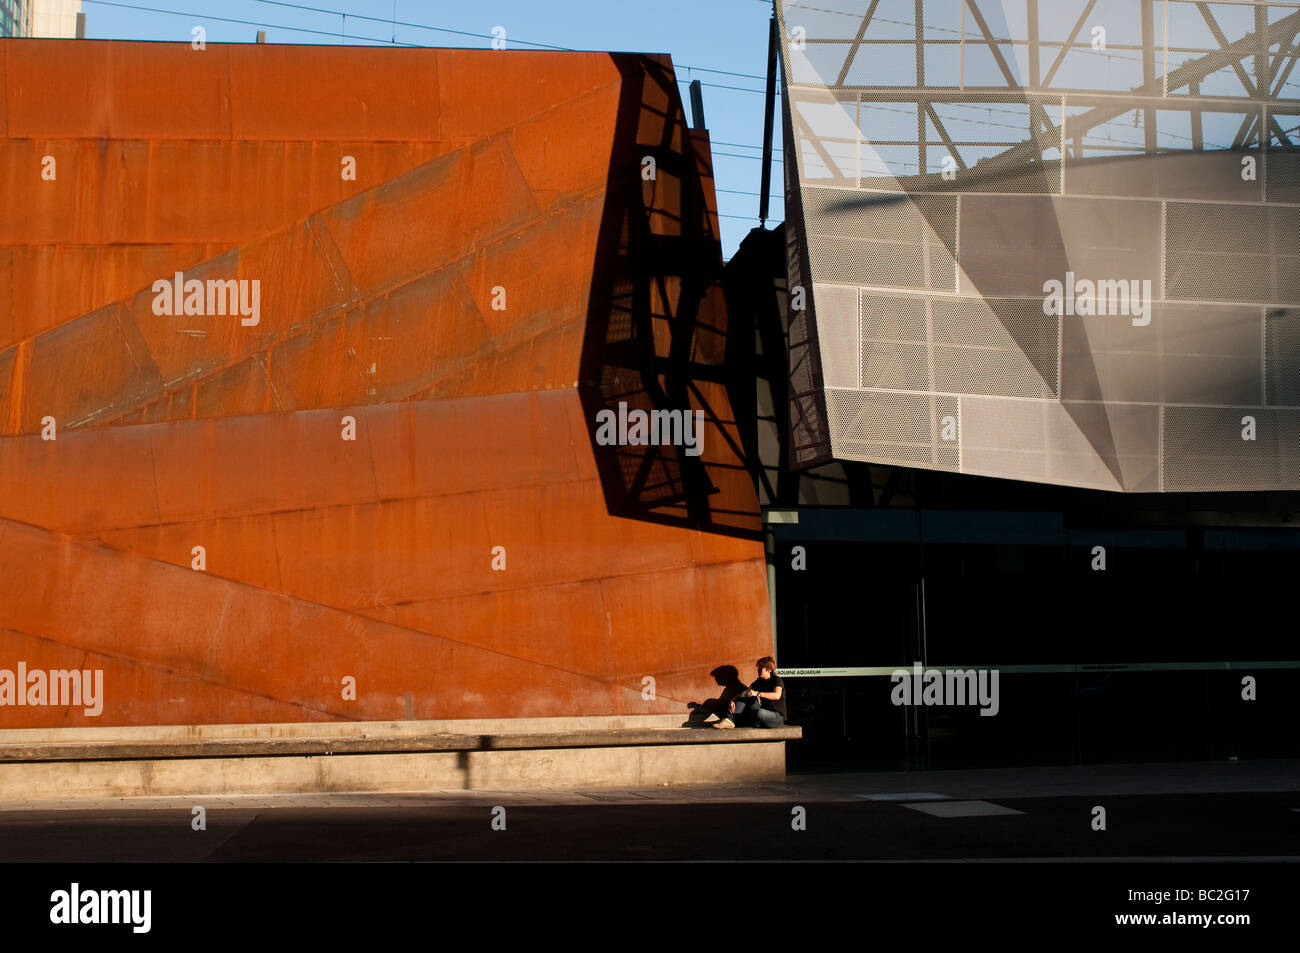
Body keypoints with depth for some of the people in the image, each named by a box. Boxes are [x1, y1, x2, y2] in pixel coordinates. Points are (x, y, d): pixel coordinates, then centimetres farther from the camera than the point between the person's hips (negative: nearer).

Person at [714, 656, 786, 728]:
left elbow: (777, 695, -31)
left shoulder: (777, 680, -11)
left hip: (778, 717, -6)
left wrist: (757, 694, -39)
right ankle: (730, 719, -23)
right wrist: (733, 701, -18)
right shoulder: (759, 681, 9)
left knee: (759, 713, -40)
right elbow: (747, 693, 2)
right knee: (744, 694, -9)